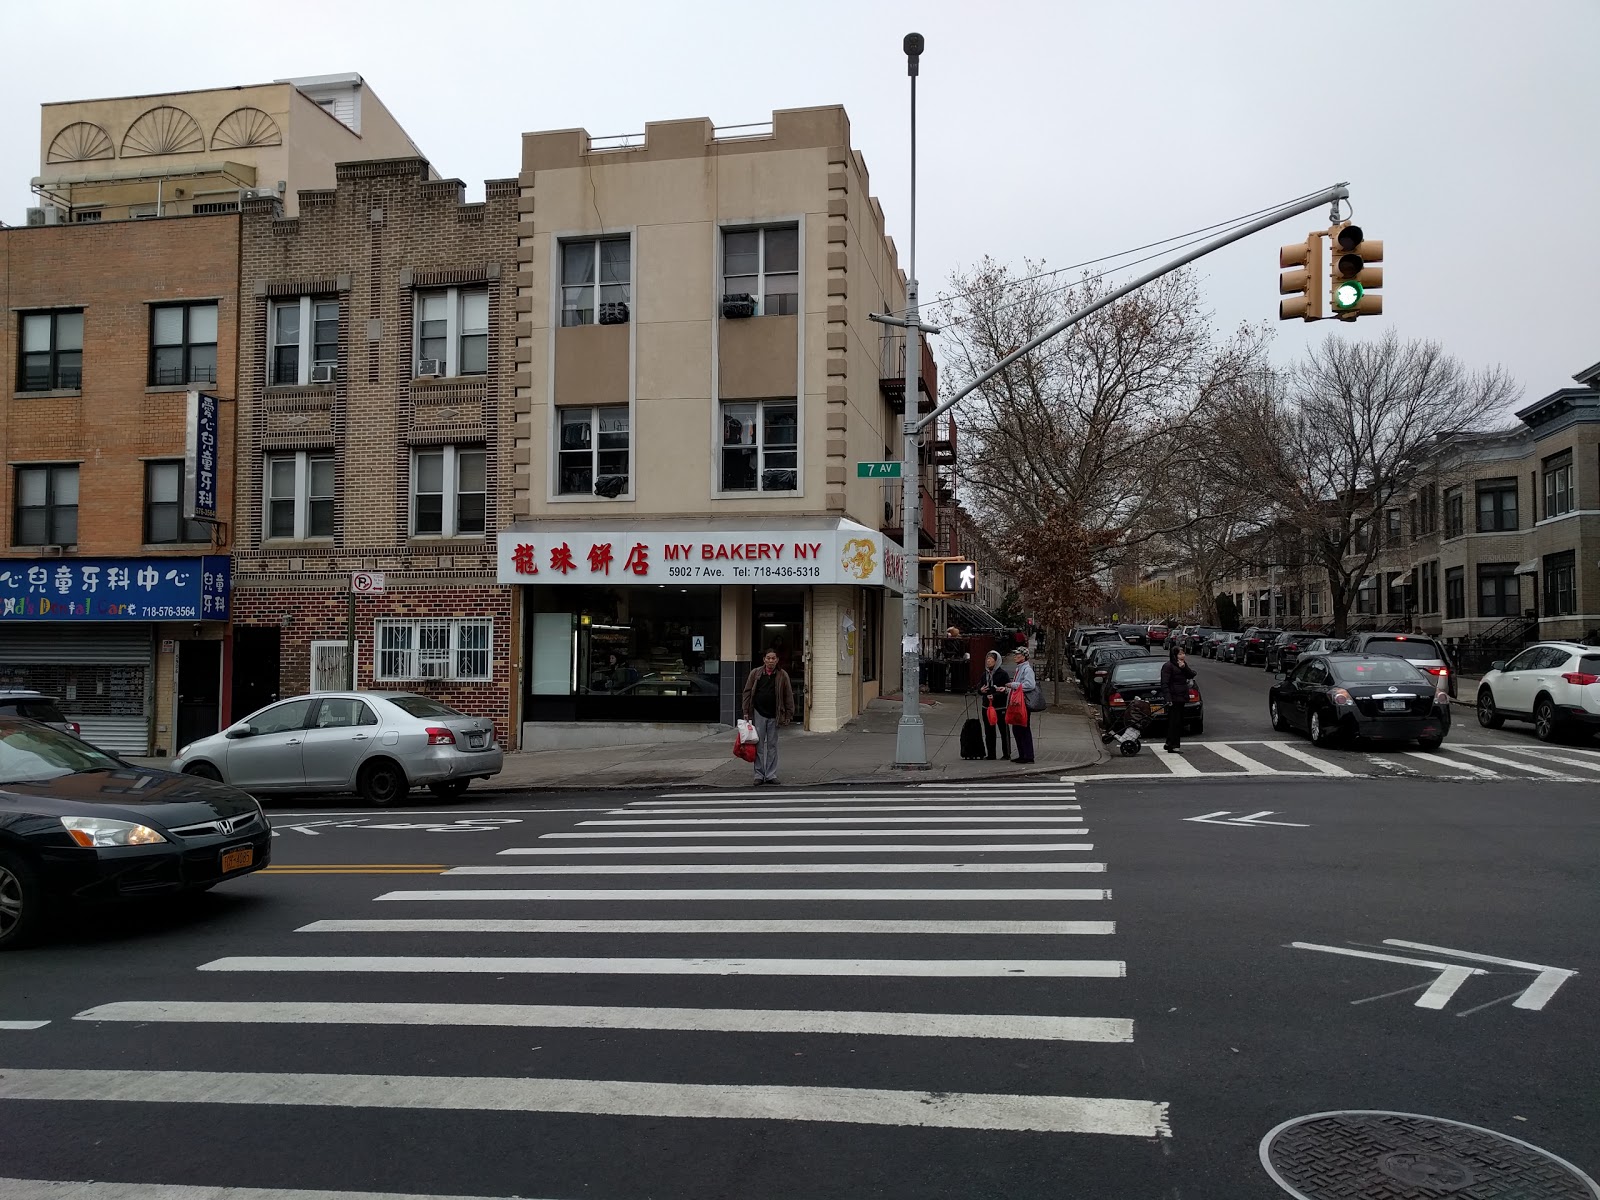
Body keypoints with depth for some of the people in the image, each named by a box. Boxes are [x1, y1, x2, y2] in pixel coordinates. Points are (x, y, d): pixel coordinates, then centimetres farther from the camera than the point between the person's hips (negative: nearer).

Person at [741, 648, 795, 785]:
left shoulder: (783, 675, 2)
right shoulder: (755, 673, 2)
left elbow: (789, 696, 4)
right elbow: (747, 692, 5)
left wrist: (788, 715, 0)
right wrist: (746, 712, 0)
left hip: (774, 715, 0)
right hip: (759, 714, 0)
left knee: (772, 746, 7)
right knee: (759, 746, 2)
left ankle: (771, 775, 13)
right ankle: (759, 775, 9)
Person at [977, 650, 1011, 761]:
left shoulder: (1002, 673, -9)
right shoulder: (985, 674, 10)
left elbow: (1008, 689, -14)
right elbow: (979, 687, 18)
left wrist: (995, 696, -21)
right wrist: (981, 690, -5)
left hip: (1000, 707, -6)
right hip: (987, 707, 6)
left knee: (1004, 731, 2)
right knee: (989, 732, 9)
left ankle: (1007, 754, 10)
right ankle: (991, 755, 17)